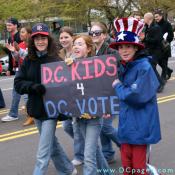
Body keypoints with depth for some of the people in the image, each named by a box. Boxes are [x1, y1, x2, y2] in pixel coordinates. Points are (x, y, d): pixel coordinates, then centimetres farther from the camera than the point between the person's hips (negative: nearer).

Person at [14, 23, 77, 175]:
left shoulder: (56, 61, -11)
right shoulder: (28, 61, 1)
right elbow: (18, 83, -2)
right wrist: (34, 86, -20)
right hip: (36, 110, 6)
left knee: (42, 155, -7)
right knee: (52, 144, 22)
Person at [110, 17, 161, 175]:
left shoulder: (144, 67, -16)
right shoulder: (123, 67, 9)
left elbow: (138, 96, -24)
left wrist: (118, 87, -10)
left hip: (140, 125, -7)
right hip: (127, 123, 7)